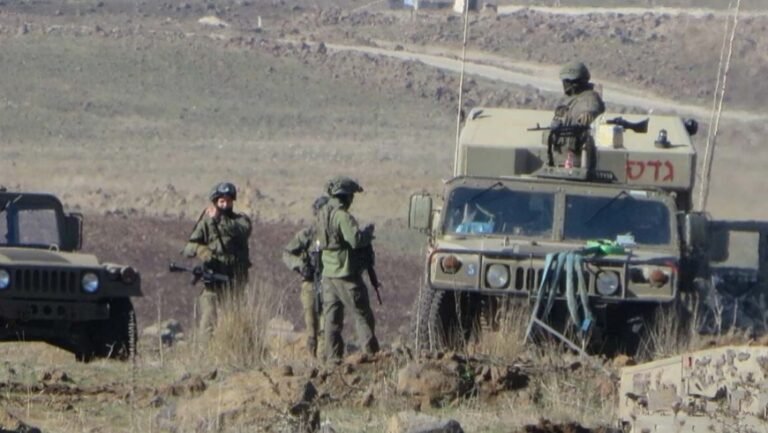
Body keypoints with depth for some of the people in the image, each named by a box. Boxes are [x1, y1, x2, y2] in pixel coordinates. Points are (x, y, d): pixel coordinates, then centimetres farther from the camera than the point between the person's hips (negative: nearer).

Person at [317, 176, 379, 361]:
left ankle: (333, 357, 8)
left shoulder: (323, 215, 10)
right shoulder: (342, 216, -17)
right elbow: (356, 240, -27)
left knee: (332, 318, 9)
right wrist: (368, 232, -6)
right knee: (362, 316, -2)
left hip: (328, 274, 8)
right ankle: (370, 353, -5)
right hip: (346, 275, -8)